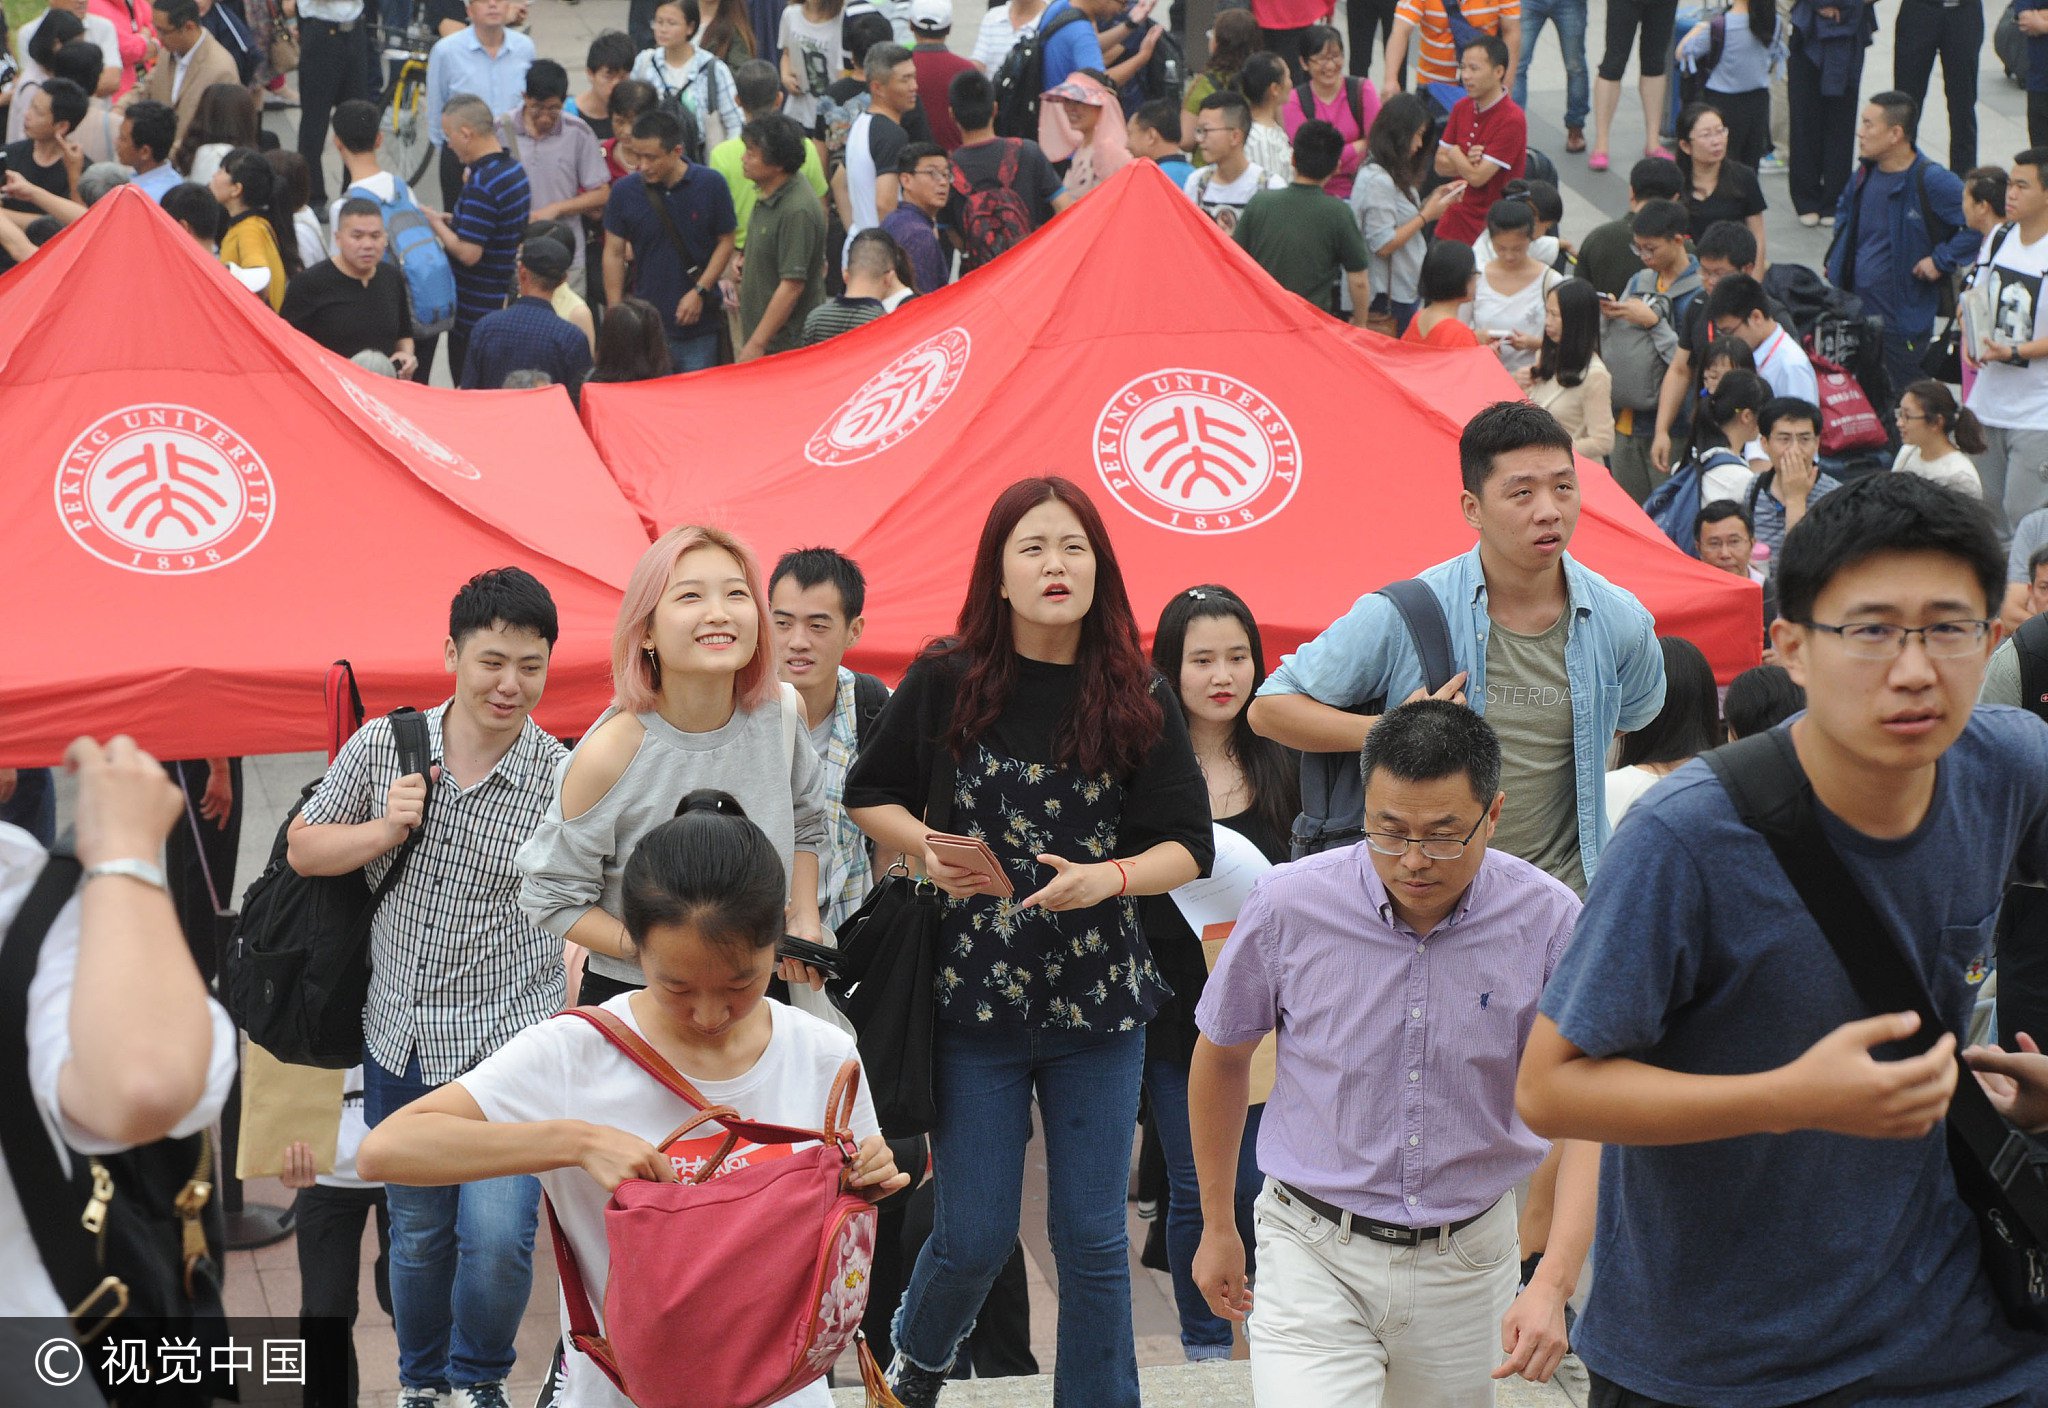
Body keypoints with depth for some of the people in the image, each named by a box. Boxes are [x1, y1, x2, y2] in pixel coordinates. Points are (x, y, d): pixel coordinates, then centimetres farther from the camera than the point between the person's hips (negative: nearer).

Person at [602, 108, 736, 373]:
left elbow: (725, 242, 2)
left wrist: (700, 292, -9)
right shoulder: (624, 192, -4)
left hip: (700, 324, 0)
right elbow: (614, 254, 1)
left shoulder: (710, 184, -6)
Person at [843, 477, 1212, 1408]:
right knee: (975, 1236, 6)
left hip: (1101, 1000, 1)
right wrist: (928, 847, -10)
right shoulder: (948, 682, -4)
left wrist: (1110, 878, -19)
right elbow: (868, 795, 9)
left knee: (1092, 1238, 4)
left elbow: (1188, 844, 0)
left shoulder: (1138, 700, -2)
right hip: (977, 995, -1)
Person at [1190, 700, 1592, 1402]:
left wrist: (1552, 1284, -26)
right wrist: (1217, 1226, 15)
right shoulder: (1289, 904, -11)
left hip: (1469, 1260, 1)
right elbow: (1222, 1053, 7)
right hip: (1315, 1257, -1)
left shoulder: (1550, 922, -12)